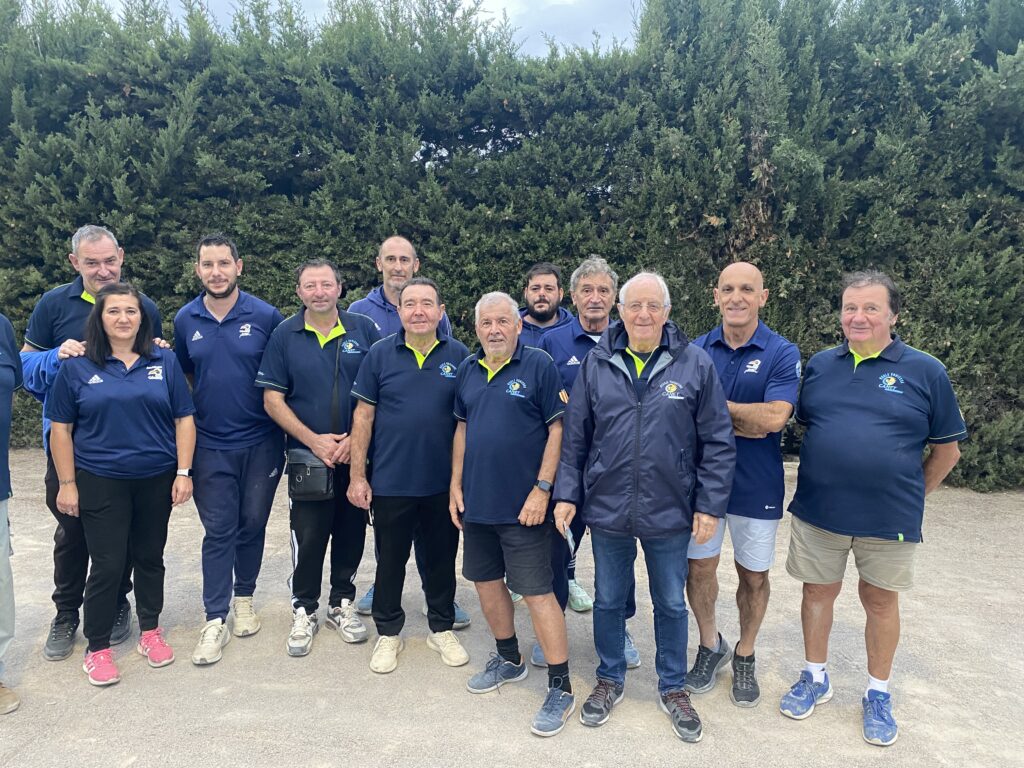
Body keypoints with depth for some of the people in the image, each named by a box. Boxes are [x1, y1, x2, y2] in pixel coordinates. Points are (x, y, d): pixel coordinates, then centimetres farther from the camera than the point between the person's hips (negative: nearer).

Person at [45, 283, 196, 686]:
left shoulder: (165, 361, 2)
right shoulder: (77, 367, -2)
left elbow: (183, 419, 2)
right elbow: (61, 428, 1)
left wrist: (184, 472, -4)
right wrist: (67, 483, -2)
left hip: (156, 480, 2)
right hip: (101, 482, -2)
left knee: (150, 558, 14)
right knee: (107, 565, 2)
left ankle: (150, 631, 32)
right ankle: (97, 648, 20)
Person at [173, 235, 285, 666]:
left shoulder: (266, 317, -5)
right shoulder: (185, 320, 2)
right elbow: (183, 378, 15)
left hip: (261, 443, -1)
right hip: (210, 446, 1)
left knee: (252, 525, 11)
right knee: (218, 531, 3)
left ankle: (244, 598, 32)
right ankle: (215, 620, 12)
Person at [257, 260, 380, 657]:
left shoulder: (364, 330, -1)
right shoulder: (284, 336, -1)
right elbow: (272, 400, -2)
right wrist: (313, 440, -12)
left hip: (357, 455, 1)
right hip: (307, 457, -1)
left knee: (351, 532, 11)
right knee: (307, 536, 5)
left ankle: (342, 603, 30)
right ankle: (304, 611, 24)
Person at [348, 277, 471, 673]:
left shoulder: (459, 355, -1)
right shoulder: (380, 354, -3)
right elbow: (363, 417, -1)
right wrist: (357, 476, -4)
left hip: (444, 483, 1)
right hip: (391, 482, 0)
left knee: (442, 559, 15)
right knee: (390, 561, 13)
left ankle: (442, 628, 34)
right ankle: (388, 633, 32)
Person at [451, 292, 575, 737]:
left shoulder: (539, 365, -9)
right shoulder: (468, 371, 8)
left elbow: (558, 429, -11)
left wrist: (542, 489, -16)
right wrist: (456, 486, 9)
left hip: (523, 504, -6)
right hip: (476, 501, 7)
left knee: (537, 592, -2)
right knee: (486, 582, 17)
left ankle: (560, 688, 11)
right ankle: (509, 659, 38)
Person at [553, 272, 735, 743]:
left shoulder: (695, 364, -6)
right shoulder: (596, 364, -1)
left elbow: (718, 443, -3)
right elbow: (575, 437, 3)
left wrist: (710, 506, -5)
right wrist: (567, 494, 0)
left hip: (669, 511, -1)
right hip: (606, 509, 1)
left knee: (670, 603, 16)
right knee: (608, 600, 17)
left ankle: (673, 687, 38)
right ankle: (610, 679, 39)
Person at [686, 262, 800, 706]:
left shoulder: (782, 354, -8)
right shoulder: (697, 351, 0)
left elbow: (775, 417, -21)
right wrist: (746, 421, -18)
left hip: (757, 485, -2)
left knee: (754, 575, 12)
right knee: (699, 567, 10)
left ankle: (745, 657, 35)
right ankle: (710, 645, 35)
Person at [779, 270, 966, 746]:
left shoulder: (925, 372, -5)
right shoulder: (820, 365, 3)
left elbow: (947, 449, 3)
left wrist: (913, 496, 6)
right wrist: (825, 479, 10)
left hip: (889, 519, -2)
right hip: (818, 511, 3)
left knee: (880, 601, 13)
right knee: (818, 591, 14)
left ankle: (878, 695, 32)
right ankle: (815, 678, 34)